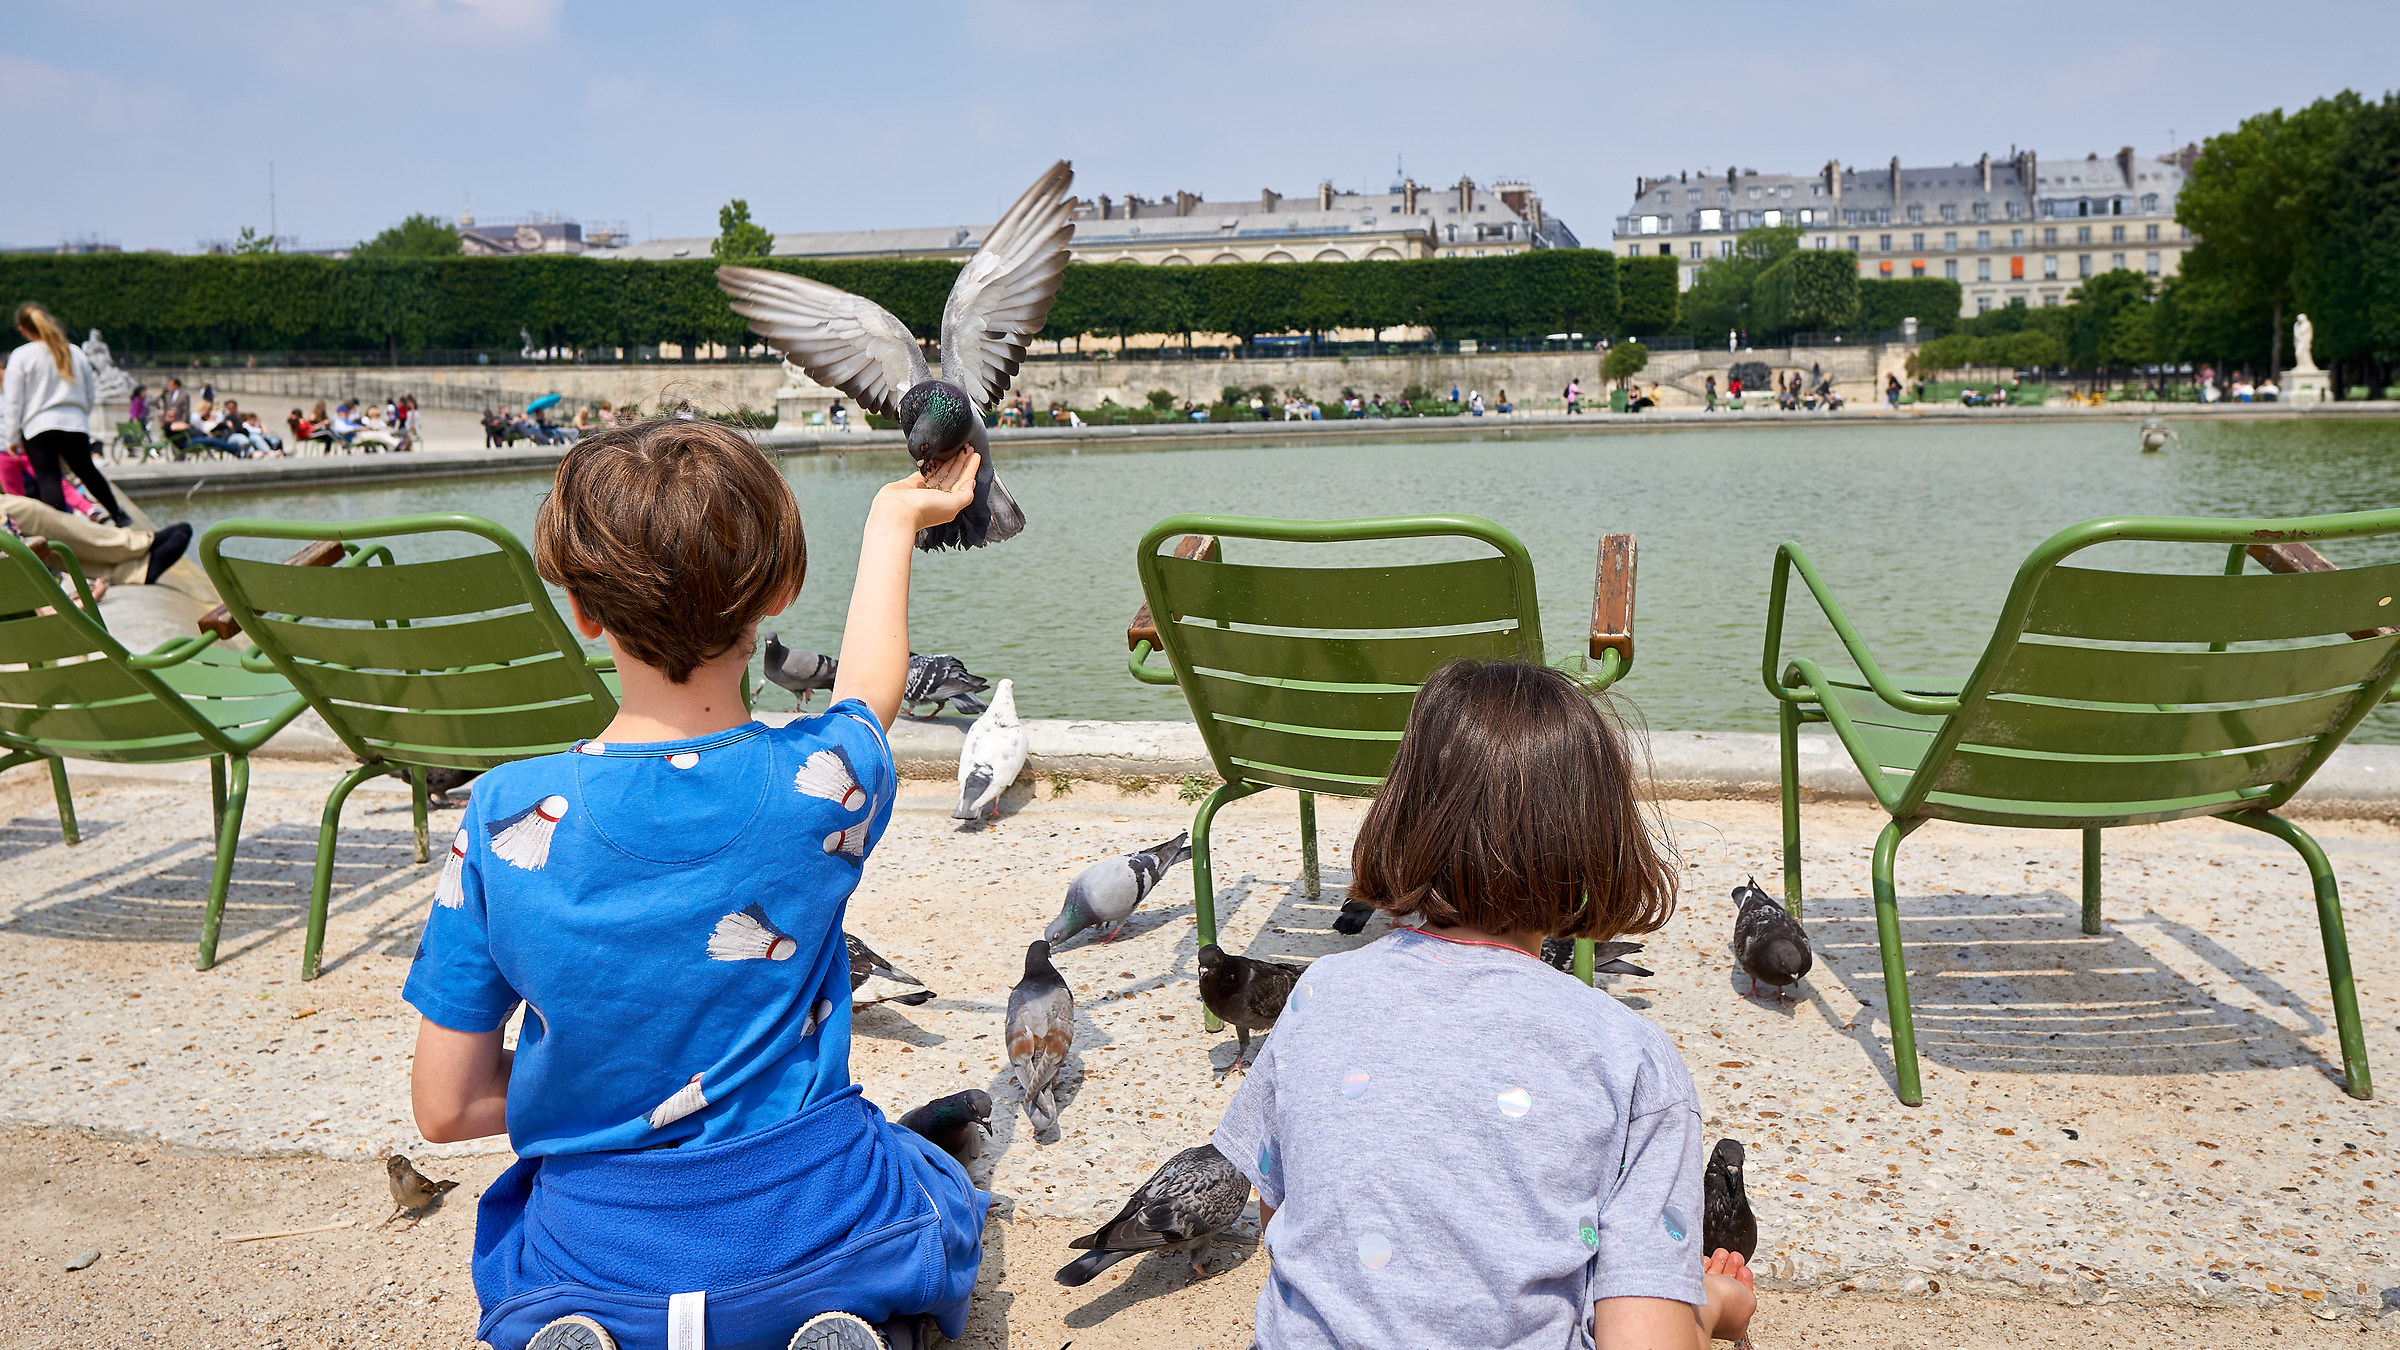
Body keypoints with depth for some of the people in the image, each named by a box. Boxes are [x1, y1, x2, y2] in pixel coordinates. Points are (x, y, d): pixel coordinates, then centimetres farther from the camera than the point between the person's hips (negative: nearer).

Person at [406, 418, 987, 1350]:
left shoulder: (506, 820, -16)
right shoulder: (823, 783, -16)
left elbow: (445, 1108, -9)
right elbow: (868, 689, 11)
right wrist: (893, 522, 26)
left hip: (591, 1265, 1)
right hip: (817, 1241, 0)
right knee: (941, 1200, 33)